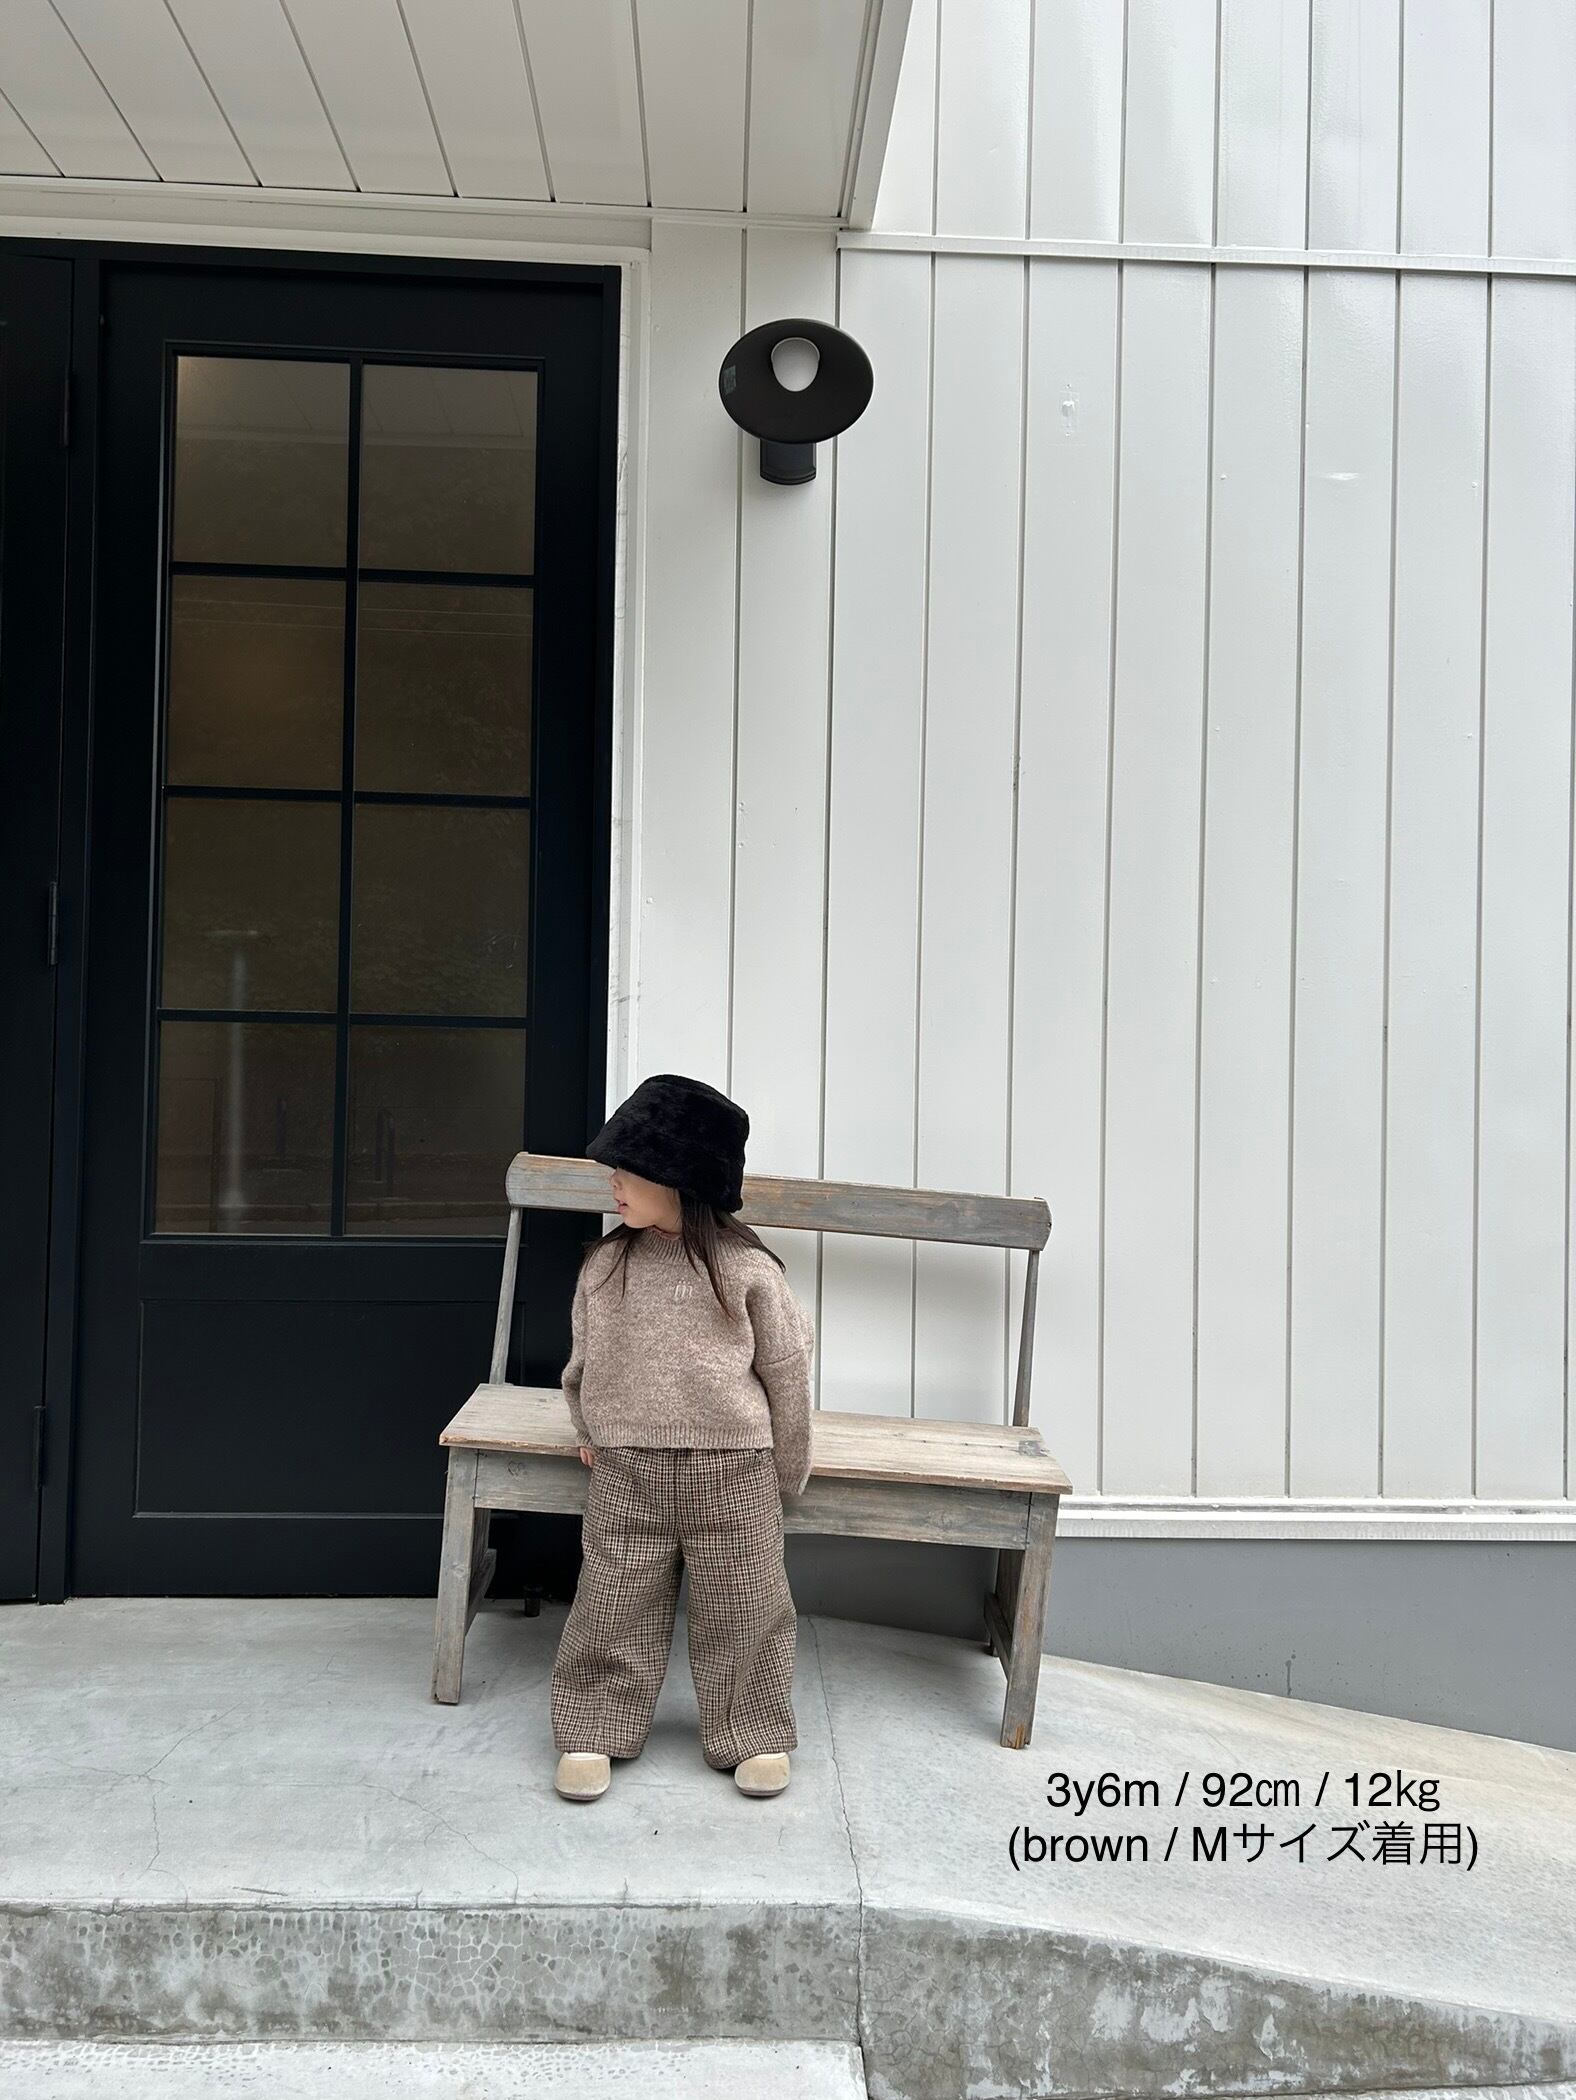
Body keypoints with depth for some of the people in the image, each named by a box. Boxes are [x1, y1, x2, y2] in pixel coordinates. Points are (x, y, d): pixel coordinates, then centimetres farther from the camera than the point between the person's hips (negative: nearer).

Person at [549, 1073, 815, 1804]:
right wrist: (591, 1434, 17)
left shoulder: (747, 1268, -10)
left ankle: (755, 1736, 26)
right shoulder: (605, 1264, -2)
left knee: (741, 1609, 9)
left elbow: (785, 1371, -1)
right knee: (613, 1605, 8)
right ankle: (593, 1732, 25)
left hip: (733, 1469, -2)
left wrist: (786, 1472, 4)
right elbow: (583, 1361, 13)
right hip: (626, 1469, 2)